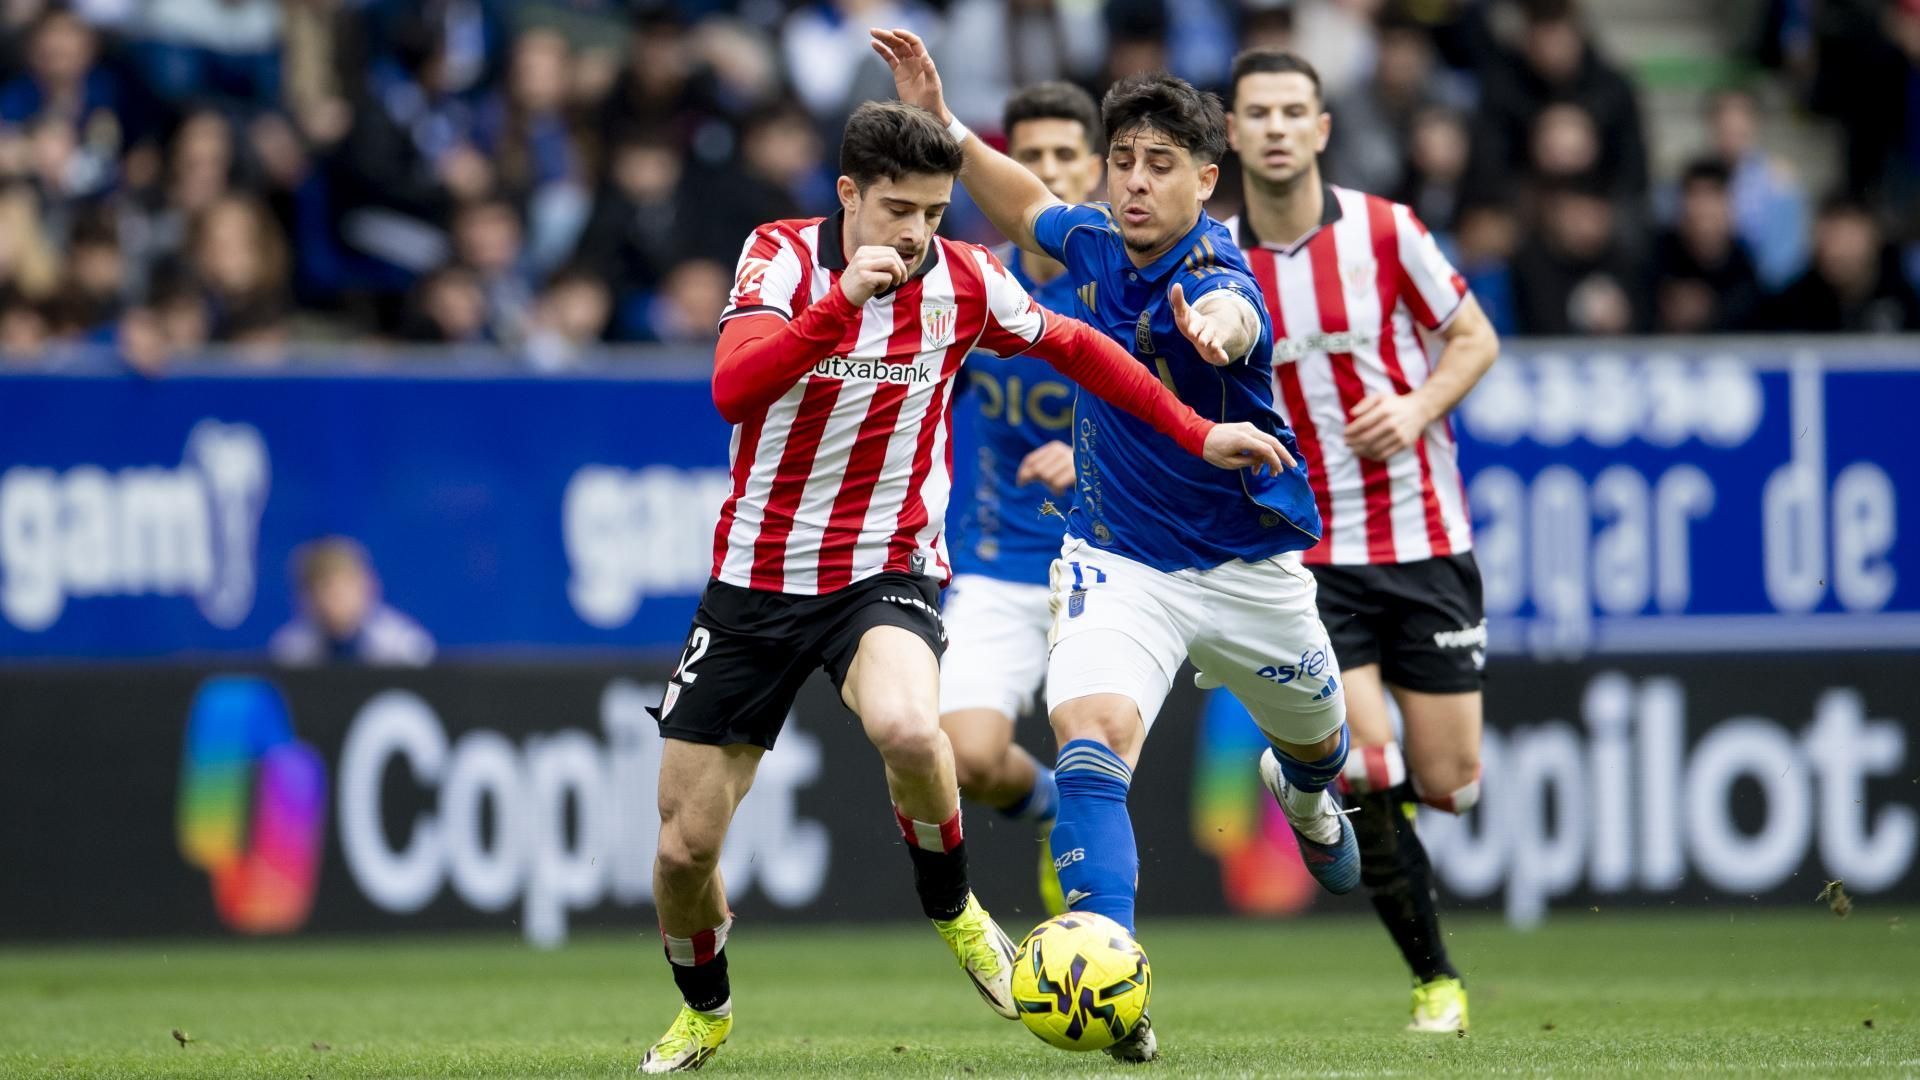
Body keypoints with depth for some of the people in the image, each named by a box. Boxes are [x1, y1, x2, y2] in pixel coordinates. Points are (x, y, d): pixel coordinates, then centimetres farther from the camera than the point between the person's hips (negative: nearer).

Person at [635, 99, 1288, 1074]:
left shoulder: (964, 281, -6)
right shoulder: (782, 255, -11)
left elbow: (1073, 346, 13)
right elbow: (733, 390, -28)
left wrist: (1194, 434, 10)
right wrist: (842, 300, -39)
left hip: (886, 573, 0)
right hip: (756, 580, 0)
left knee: (907, 730, -35)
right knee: (684, 848, 0)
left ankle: (953, 913, -6)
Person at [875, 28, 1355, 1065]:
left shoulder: (1214, 278, -27)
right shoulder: (1095, 243, -8)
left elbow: (1232, 317, -55)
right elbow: (1028, 208, 17)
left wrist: (1216, 332, -79)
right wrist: (942, 123, 7)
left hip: (1246, 567, -2)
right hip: (1118, 561, 2)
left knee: (1316, 738, 26)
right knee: (1088, 738, -26)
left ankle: (1303, 790, 66)